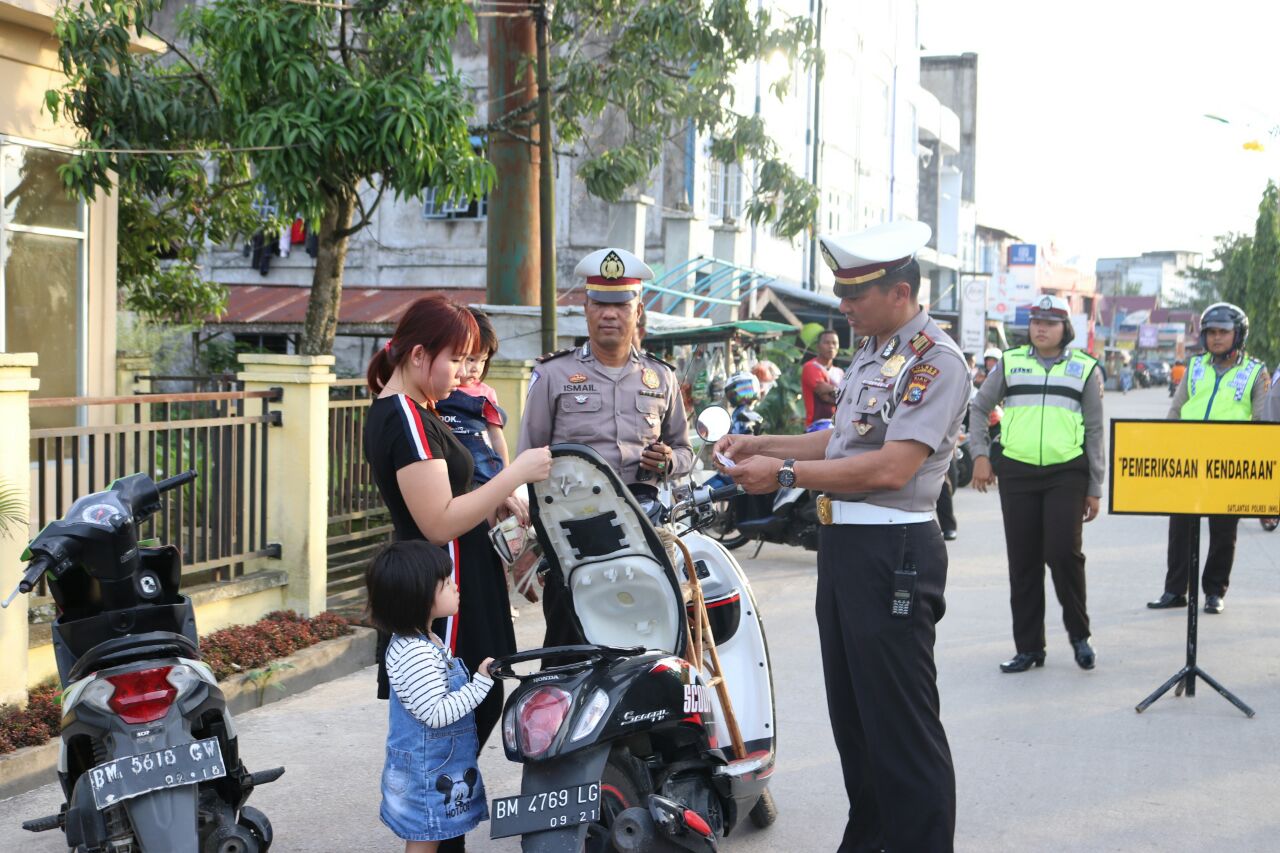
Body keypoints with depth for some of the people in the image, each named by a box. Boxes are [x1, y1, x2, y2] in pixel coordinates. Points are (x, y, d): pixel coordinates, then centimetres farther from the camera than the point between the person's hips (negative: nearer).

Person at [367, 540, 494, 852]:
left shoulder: (425, 642, 7)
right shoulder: (415, 655, -27)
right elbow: (436, 714, -28)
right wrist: (481, 682, -27)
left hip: (437, 771, 10)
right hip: (426, 777, -10)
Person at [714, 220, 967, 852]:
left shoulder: (935, 361, -14)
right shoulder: (869, 355, 16)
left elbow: (891, 468, -22)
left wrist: (785, 473, -19)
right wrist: (760, 445, 13)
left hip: (892, 551, -10)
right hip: (842, 544, 10)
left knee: (901, 726, -5)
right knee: (850, 714, 17)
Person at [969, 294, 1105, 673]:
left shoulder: (1084, 368, 6)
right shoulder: (1010, 362, 9)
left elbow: (1095, 431, 7)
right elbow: (979, 407, 17)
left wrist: (1095, 489, 4)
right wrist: (980, 455, 5)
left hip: (1067, 474, -2)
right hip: (1017, 472, 2)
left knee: (1063, 552, -12)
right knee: (1022, 562, 5)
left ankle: (1079, 633, 11)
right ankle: (1028, 646, 14)